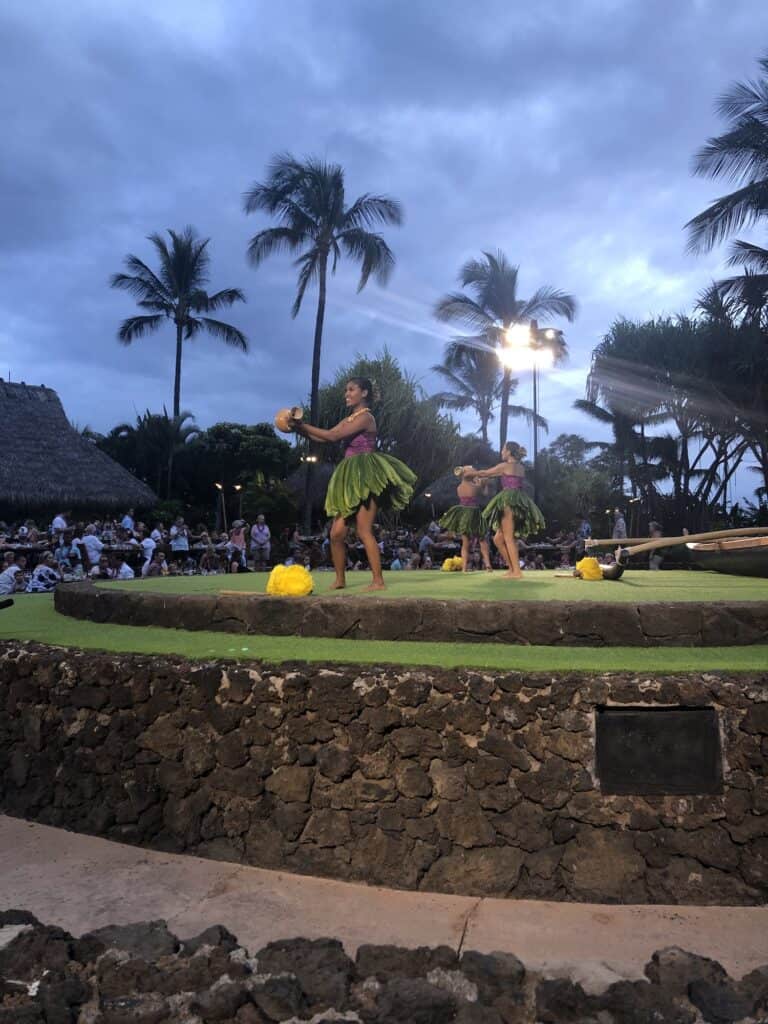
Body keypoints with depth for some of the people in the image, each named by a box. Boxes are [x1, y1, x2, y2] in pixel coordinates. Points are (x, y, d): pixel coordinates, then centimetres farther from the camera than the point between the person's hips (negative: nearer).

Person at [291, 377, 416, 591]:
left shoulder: (365, 417, -8)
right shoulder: (348, 420, 19)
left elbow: (334, 436, -16)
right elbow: (322, 438, 12)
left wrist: (305, 426, -10)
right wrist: (300, 429, 0)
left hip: (365, 479, -8)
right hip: (350, 480, 8)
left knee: (364, 531, -11)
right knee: (337, 533, 3)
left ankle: (378, 581, -5)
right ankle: (340, 579, 14)